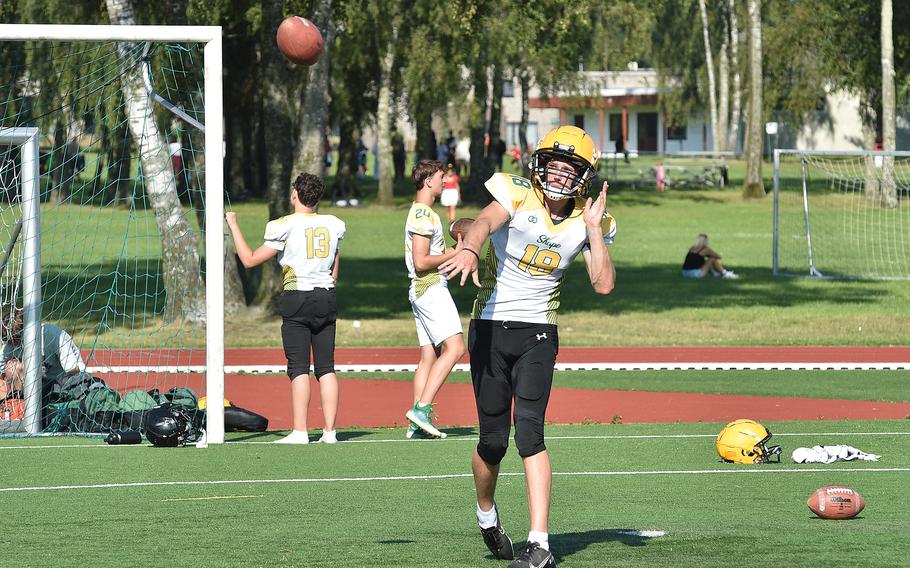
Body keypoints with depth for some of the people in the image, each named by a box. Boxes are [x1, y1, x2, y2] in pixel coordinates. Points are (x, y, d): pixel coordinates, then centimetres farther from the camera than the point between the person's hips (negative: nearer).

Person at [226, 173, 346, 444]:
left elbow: (250, 259, -1)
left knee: (299, 368, -5)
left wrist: (233, 225, 8)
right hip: (326, 297, 4)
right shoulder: (333, 224, 7)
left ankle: (299, 431, -11)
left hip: (296, 299, -4)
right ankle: (330, 430, 1)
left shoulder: (285, 226, -7)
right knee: (326, 368, 5)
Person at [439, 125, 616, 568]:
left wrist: (594, 228, -12)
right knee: (493, 440, 2)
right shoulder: (517, 195, -9)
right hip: (491, 329, -1)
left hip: (538, 334, 1)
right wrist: (469, 249, -53)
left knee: (529, 432, -16)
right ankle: (486, 512, 34)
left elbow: (604, 285, -8)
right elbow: (485, 222, -32)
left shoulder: (586, 222, 1)